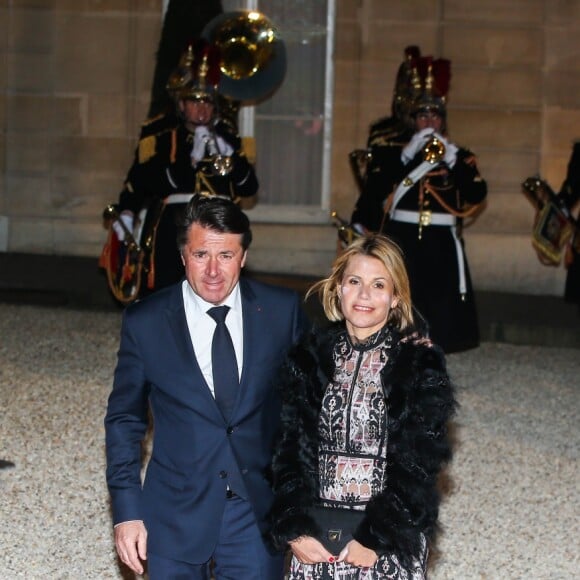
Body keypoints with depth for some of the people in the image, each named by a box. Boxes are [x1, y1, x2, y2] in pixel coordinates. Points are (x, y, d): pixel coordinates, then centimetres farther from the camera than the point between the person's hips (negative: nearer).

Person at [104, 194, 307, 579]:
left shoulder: (283, 310, -3)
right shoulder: (144, 322, -4)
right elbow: (125, 420, 2)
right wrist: (127, 512, -3)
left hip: (260, 510, 0)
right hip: (175, 515, 0)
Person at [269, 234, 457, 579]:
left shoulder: (420, 363, -5)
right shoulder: (311, 356, 3)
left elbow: (419, 462, -8)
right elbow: (291, 447, 2)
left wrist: (377, 537, -13)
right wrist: (294, 529, -8)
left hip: (391, 538, -2)